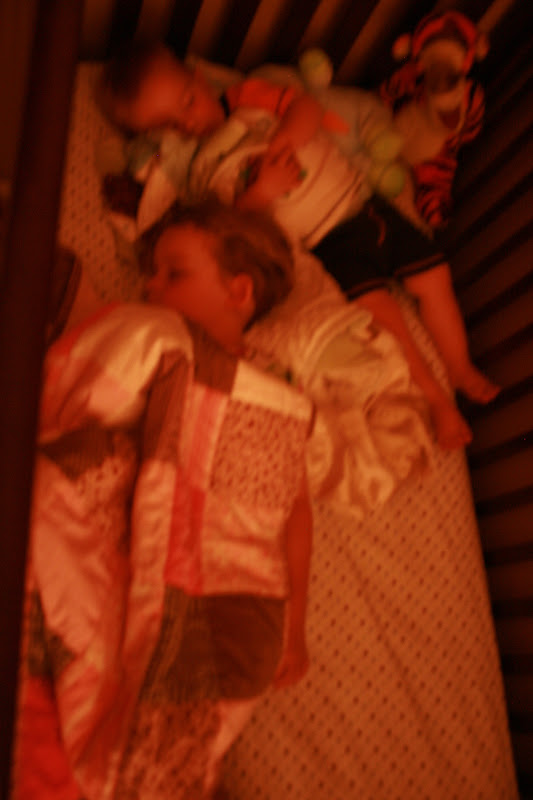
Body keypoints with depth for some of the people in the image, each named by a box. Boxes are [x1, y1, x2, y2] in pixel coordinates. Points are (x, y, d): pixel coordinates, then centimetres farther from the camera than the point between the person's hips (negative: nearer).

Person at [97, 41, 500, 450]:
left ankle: (462, 369, 25)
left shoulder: (250, 95, 2)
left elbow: (309, 108, -8)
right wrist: (261, 190, -29)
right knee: (377, 304, -21)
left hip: (363, 198, 5)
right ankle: (437, 399, -2)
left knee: (435, 277, 4)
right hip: (327, 239, -4)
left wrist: (279, 144, -23)